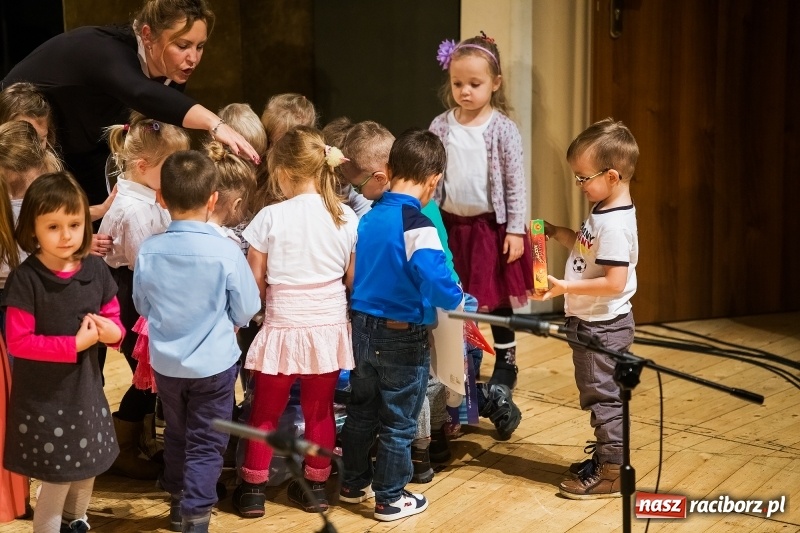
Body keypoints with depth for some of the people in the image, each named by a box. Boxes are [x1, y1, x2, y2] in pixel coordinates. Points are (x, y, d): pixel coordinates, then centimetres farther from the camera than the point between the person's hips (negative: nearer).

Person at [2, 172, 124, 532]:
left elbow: (113, 317, 7)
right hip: (43, 398, -6)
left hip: (86, 389, 6)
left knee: (87, 471, 22)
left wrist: (112, 331, -16)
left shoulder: (95, 269, -4)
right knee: (56, 483, 3)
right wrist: (75, 344, -24)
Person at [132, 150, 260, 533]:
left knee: (176, 434, 22)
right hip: (213, 364, -3)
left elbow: (143, 306, 2)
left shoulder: (148, 251, -13)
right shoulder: (226, 251, -21)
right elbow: (246, 310, -9)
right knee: (205, 444, 8)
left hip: (165, 362, 4)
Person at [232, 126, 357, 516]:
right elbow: (354, 280, 2)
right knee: (319, 410, 16)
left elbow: (255, 283, -7)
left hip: (283, 328, -2)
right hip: (328, 327, 3)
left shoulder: (270, 217, -12)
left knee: (264, 412, 13)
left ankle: (253, 489, 21)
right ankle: (316, 486, 26)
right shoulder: (345, 218, -4)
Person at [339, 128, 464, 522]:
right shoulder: (417, 225, -21)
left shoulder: (367, 218, 0)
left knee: (361, 412, 22)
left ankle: (354, 483, 36)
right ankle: (390, 499, 19)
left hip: (362, 329, 6)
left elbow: (352, 270, 8)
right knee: (398, 423, 9)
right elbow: (436, 280, -32)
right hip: (402, 336, -6)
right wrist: (456, 300, -13)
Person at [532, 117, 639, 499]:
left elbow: (614, 282, -29)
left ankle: (611, 472, 11)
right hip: (592, 323, 10)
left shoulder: (615, 224, -25)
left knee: (602, 396, 1)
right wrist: (554, 232, 6)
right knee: (599, 395, 20)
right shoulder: (603, 212, 6)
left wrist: (566, 287, -28)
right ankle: (604, 458, 33)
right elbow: (587, 248, 20)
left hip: (602, 327, -10)